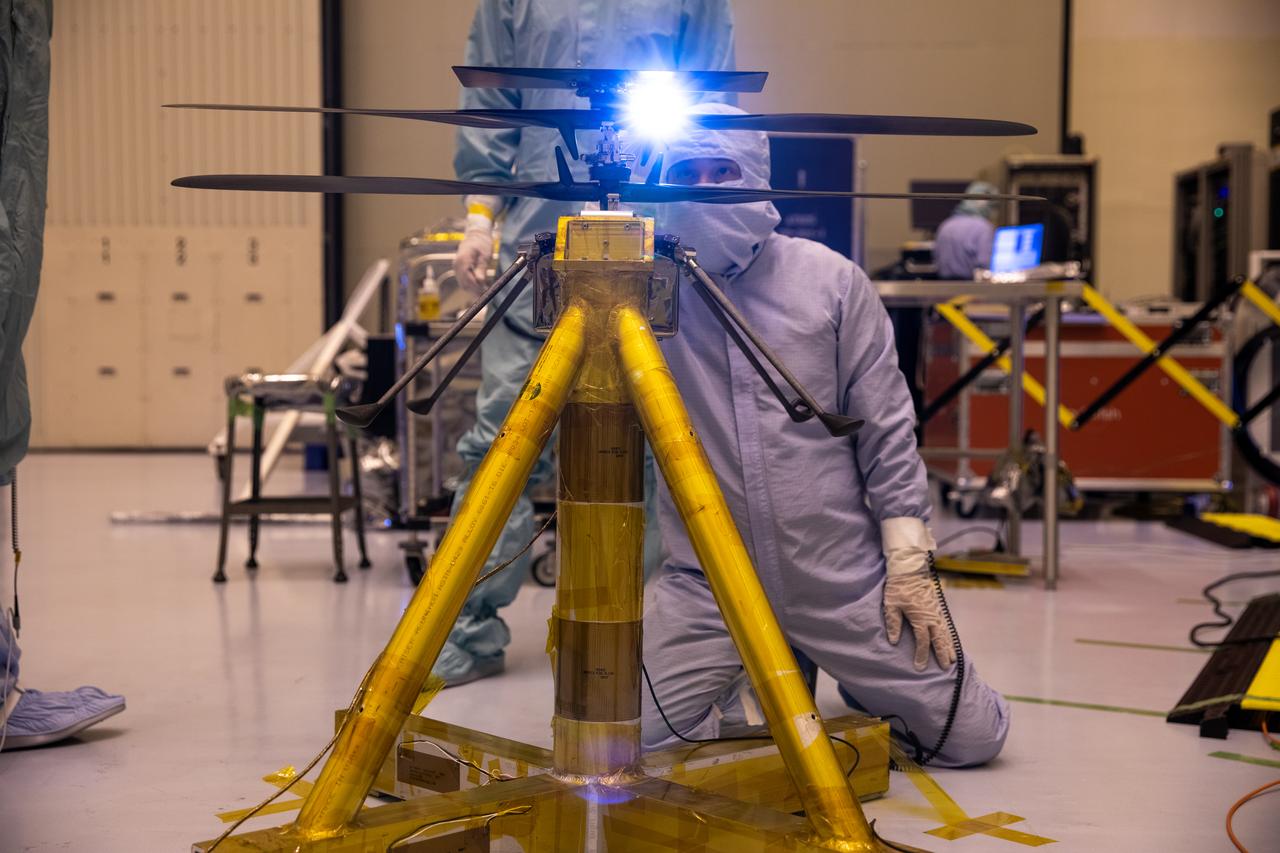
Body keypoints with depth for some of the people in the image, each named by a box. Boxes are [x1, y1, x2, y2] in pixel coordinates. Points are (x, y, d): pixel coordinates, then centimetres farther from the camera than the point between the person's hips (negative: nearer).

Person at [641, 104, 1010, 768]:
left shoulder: (831, 281, -1)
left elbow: (885, 428, 1)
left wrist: (908, 559, -5)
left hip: (842, 576, 0)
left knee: (972, 736, 2)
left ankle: (860, 683, 33)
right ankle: (749, 693, 18)